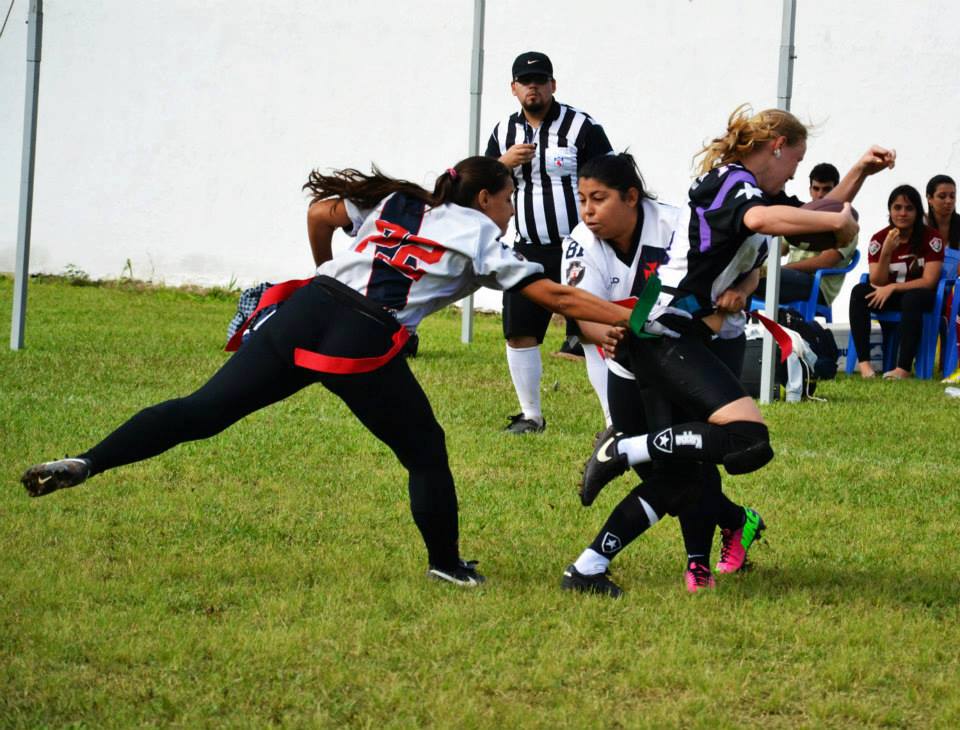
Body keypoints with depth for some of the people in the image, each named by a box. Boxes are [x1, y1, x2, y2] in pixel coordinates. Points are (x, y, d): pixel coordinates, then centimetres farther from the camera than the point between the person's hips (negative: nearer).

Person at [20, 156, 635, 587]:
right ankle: (447, 564, 28)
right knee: (425, 452, 17)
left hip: (305, 310, 5)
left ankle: (86, 463, -12)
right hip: (364, 344, -4)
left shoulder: (393, 203, 26)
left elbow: (322, 212, 17)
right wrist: (631, 318, 18)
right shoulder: (482, 237, 14)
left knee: (204, 409, 0)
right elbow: (556, 297, 11)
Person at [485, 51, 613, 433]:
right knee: (519, 333, 6)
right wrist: (504, 163, -11)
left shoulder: (582, 127, -6)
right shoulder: (504, 133, 10)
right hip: (527, 251, 6)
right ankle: (531, 416, 21)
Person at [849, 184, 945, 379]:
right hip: (888, 299, 3)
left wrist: (892, 287, -23)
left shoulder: (931, 237, -8)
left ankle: (903, 368, -45)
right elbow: (877, 282, -6)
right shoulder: (879, 239, -1)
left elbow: (929, 281, -14)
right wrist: (887, 252, -22)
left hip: (919, 296, -3)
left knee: (911, 299, -38)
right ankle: (863, 361, -36)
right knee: (859, 292, -26)